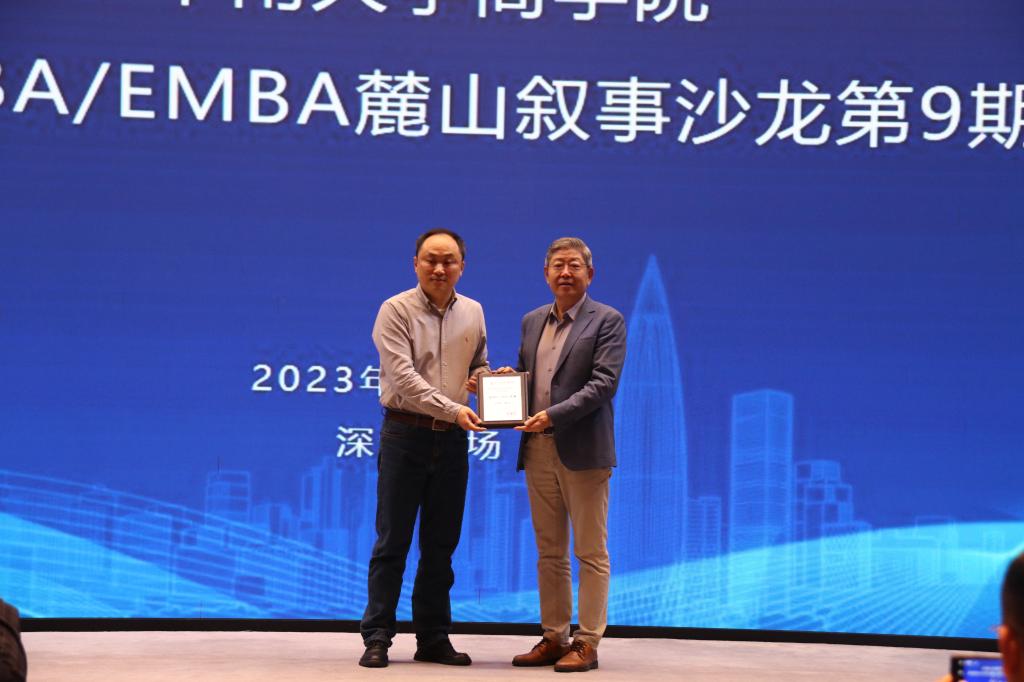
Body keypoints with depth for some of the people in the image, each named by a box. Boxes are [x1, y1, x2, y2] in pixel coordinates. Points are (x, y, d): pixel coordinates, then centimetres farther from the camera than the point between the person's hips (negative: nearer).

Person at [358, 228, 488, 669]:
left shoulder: (472, 313, 9)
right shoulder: (396, 311, -7)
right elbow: (403, 375, -17)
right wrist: (453, 409, -26)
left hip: (452, 439, 5)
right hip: (405, 434, -4)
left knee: (441, 544, 9)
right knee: (392, 541, -1)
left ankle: (433, 638, 16)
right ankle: (377, 637, 5)